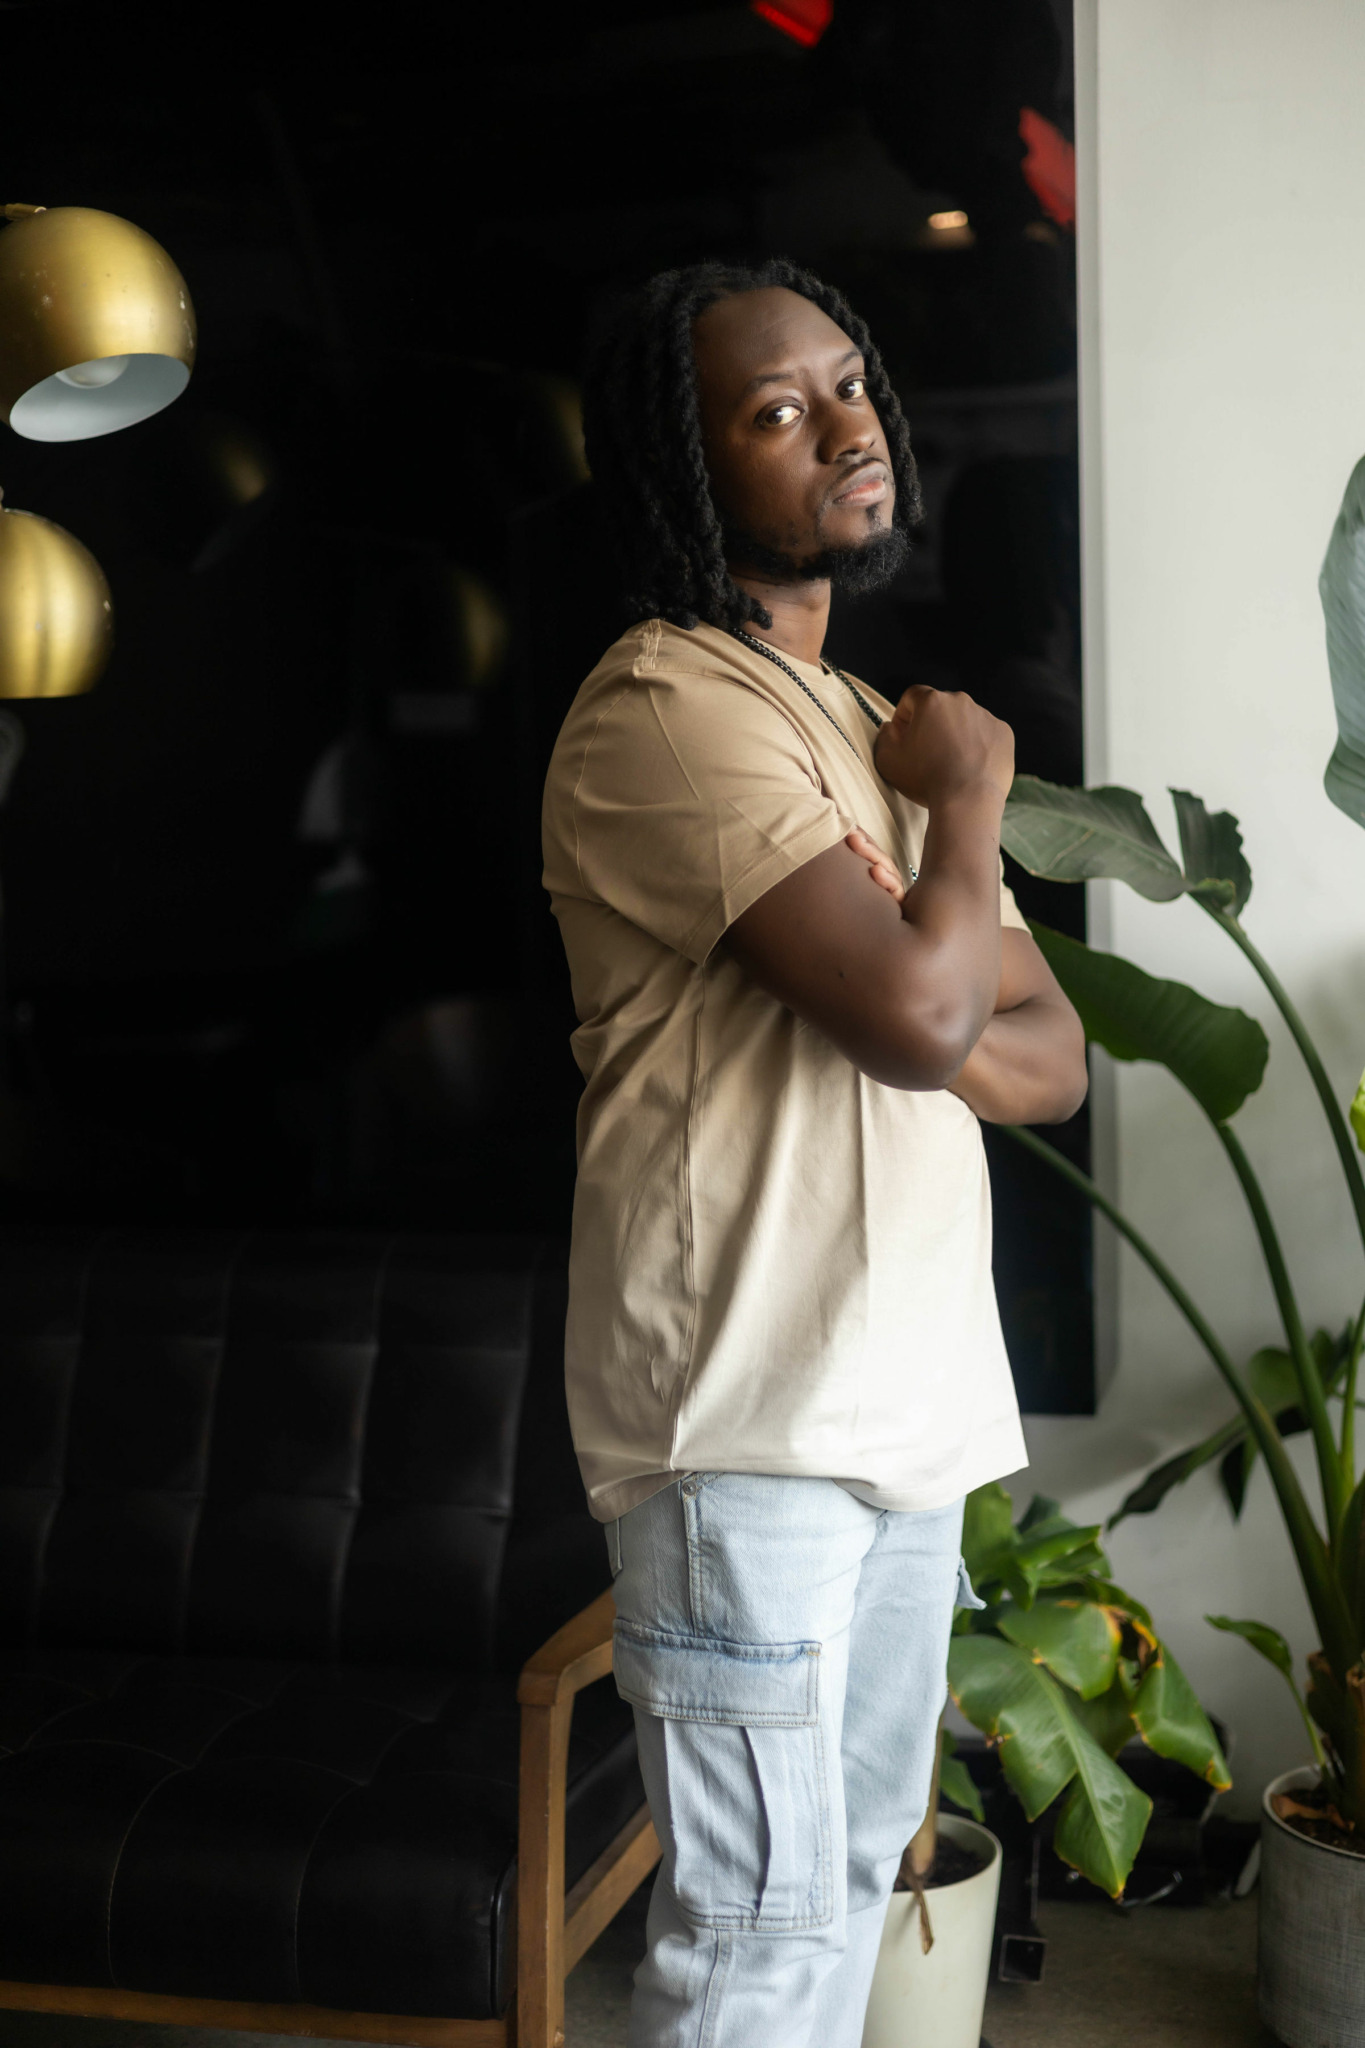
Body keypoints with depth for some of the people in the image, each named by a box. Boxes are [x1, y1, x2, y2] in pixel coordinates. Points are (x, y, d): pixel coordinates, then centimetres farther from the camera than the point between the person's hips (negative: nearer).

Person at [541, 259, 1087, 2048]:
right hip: (747, 1410, -9)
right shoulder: (666, 710, -12)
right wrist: (971, 798, -3)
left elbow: (1052, 1050, 13)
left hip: (907, 1401, 9)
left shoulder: (874, 726, 18)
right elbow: (919, 1006, -23)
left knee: (855, 1868, 17)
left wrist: (916, 1021, -10)